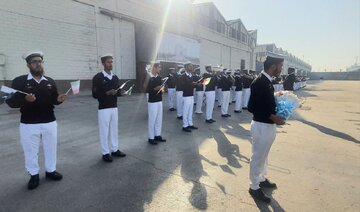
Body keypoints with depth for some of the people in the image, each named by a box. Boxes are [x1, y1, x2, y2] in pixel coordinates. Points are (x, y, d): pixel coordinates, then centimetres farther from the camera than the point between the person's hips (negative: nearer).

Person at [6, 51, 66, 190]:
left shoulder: (50, 81, 5)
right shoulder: (19, 81, -5)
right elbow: (11, 102, -7)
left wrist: (59, 99, -11)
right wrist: (25, 99, -26)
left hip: (50, 122, 3)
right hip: (28, 124, -2)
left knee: (51, 148, 14)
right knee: (30, 151, 10)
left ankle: (50, 170, 33)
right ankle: (34, 175, 28)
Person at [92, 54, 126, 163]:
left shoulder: (115, 77, 9)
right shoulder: (98, 77, -9)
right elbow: (95, 94, -12)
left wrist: (120, 93, -7)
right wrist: (107, 93, -25)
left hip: (114, 107, 6)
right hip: (103, 109, -6)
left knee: (114, 129, 14)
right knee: (104, 131, 4)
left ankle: (115, 150, 27)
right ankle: (105, 153, 16)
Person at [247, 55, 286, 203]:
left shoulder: (267, 81, 6)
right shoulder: (259, 82, -22)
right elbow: (252, 107, -23)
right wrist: (273, 117, -21)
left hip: (269, 125, 9)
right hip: (261, 126, -9)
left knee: (263, 156, 24)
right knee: (257, 157, 7)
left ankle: (262, 179, 43)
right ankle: (254, 187, 24)